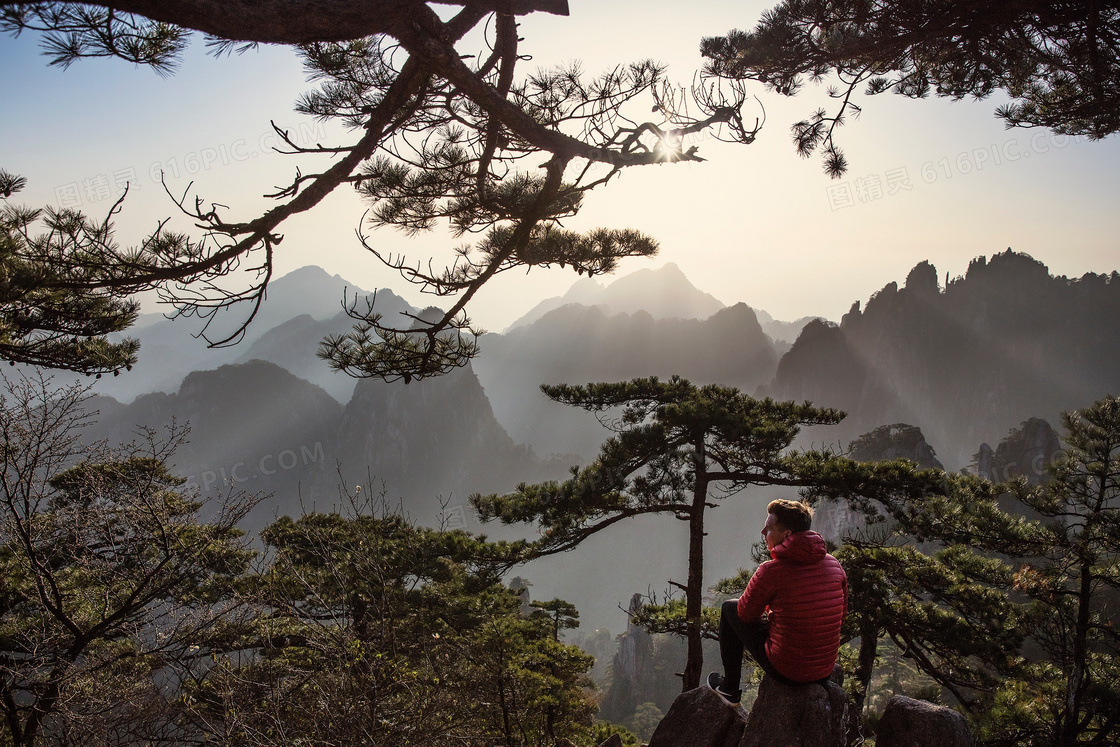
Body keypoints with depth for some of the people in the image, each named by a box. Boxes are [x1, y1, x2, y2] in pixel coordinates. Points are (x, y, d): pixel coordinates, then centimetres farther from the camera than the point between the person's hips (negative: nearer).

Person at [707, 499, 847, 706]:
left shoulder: (771, 571, -21)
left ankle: (730, 688, 27)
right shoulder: (834, 565, -3)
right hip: (826, 671, 6)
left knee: (729, 608, 15)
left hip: (785, 671, -5)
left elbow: (745, 614, -5)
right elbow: (840, 616, 10)